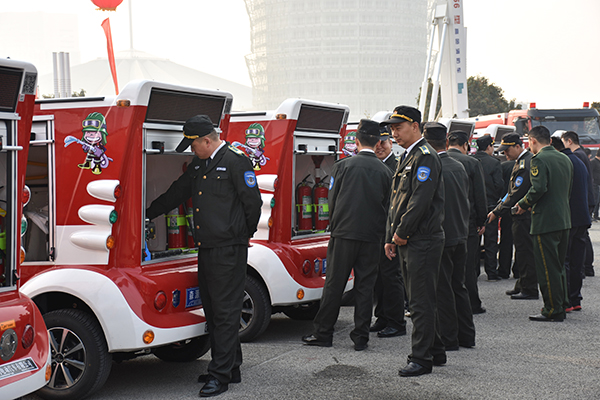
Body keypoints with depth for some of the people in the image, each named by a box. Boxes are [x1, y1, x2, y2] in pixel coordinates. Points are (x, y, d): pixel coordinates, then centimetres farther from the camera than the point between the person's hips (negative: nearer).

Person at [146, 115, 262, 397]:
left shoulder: (235, 161, -10)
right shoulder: (198, 165, 17)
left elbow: (253, 202, -10)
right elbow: (176, 194, 27)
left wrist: (244, 234, 2)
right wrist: (147, 214, 28)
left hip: (228, 250, -9)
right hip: (206, 249, 9)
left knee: (225, 311, -5)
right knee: (212, 310, 12)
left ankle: (220, 375, -1)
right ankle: (231, 367, 23)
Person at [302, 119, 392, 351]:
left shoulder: (343, 166, -3)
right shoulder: (385, 172, 3)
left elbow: (332, 200, 2)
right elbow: (388, 207, 7)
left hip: (344, 233, -2)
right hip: (372, 236, 2)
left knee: (334, 284, 4)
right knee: (365, 286, 6)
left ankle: (323, 333, 9)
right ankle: (361, 338, 9)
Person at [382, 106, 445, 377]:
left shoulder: (425, 156, -13)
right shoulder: (407, 158, 19)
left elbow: (420, 200, -20)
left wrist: (402, 232, -13)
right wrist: (391, 238, 16)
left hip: (423, 240, -10)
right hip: (407, 241, 10)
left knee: (421, 301, -5)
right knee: (418, 300, 14)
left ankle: (421, 358, 0)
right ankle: (435, 351, 24)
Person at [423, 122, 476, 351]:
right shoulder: (459, 167, 8)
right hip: (460, 236, 8)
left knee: (443, 289, 0)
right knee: (458, 286, 16)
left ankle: (448, 339, 6)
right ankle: (466, 336, 22)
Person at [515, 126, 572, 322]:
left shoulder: (539, 160, -12)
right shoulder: (565, 159, 13)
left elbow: (538, 188, -23)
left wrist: (523, 204, -7)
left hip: (545, 222, -8)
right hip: (564, 219, 8)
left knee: (548, 268, -3)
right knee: (559, 266, 16)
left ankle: (553, 310, -1)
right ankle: (562, 305, 21)